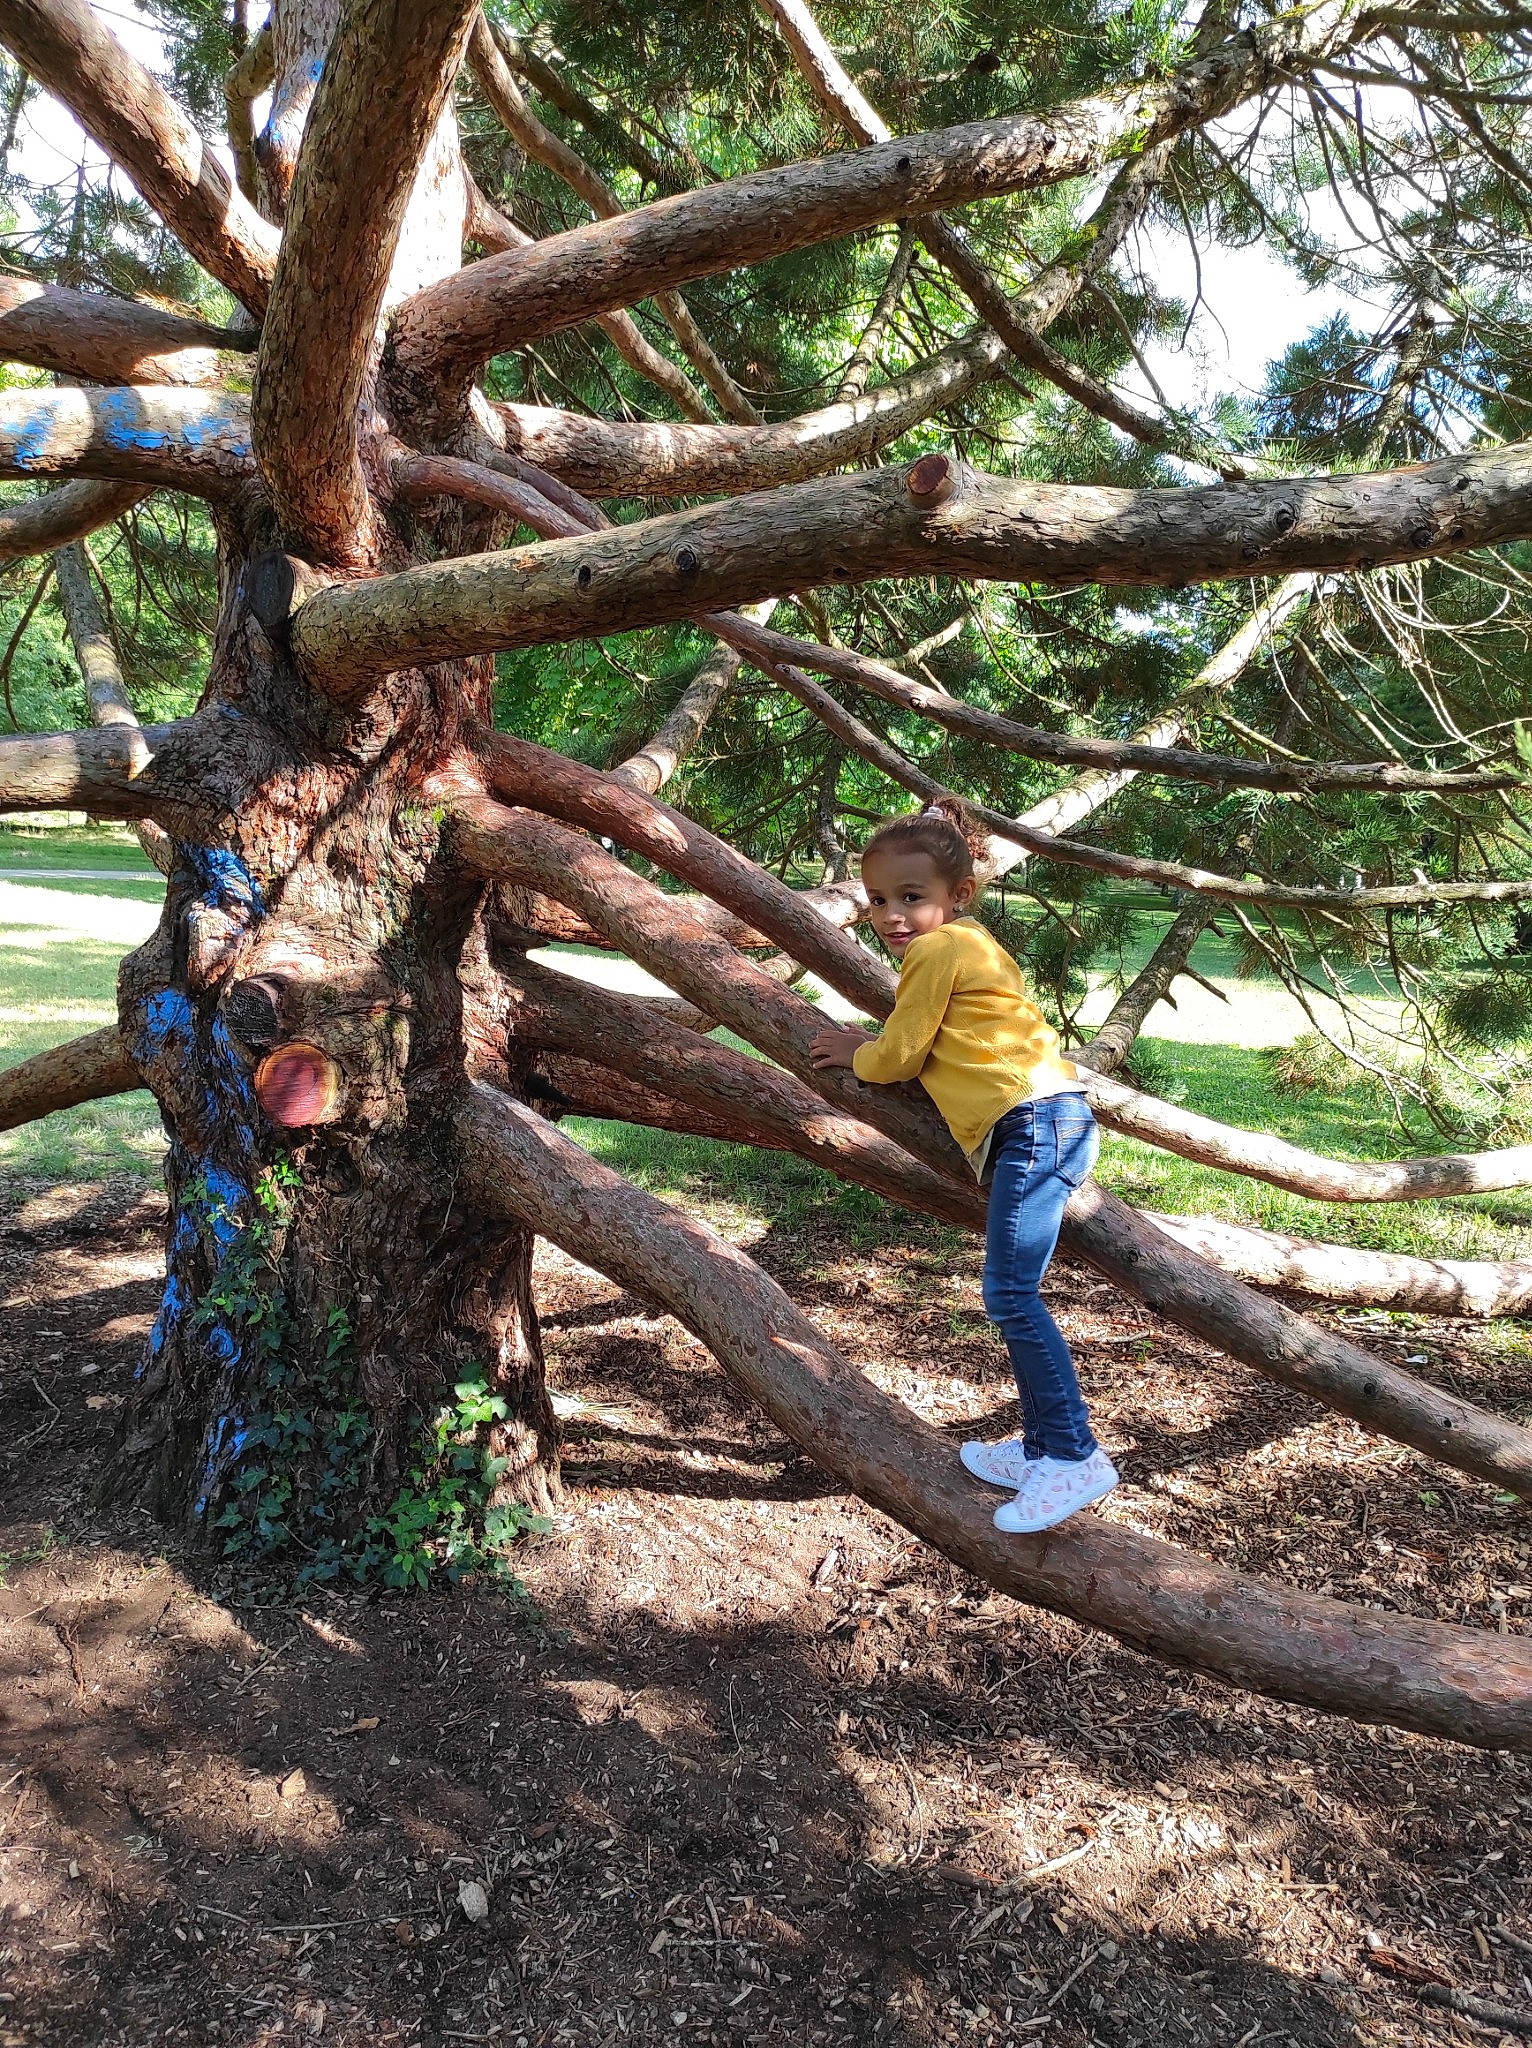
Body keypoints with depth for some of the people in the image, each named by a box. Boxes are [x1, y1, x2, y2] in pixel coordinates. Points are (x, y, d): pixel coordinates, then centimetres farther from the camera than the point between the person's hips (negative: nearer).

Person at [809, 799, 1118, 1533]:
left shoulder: (936, 950, -6)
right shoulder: (967, 945, 24)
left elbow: (898, 1058, -2)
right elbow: (923, 1051, 26)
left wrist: (854, 1053, 15)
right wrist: (872, 1046, 21)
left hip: (1034, 1120, -11)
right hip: (1051, 1120, 11)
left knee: (1011, 1295, -13)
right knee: (1012, 1294, 13)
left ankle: (1074, 1456, -11)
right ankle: (1040, 1445, 20)